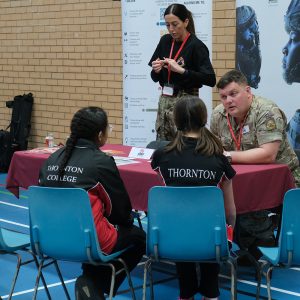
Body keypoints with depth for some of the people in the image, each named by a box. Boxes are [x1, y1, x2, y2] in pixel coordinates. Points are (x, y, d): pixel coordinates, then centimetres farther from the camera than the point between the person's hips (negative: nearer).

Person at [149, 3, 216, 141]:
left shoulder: (196, 46, -10)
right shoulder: (165, 41, 7)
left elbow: (210, 80, -19)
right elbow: (155, 78, 14)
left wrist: (181, 70, -23)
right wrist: (156, 71, -8)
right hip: (164, 100, 6)